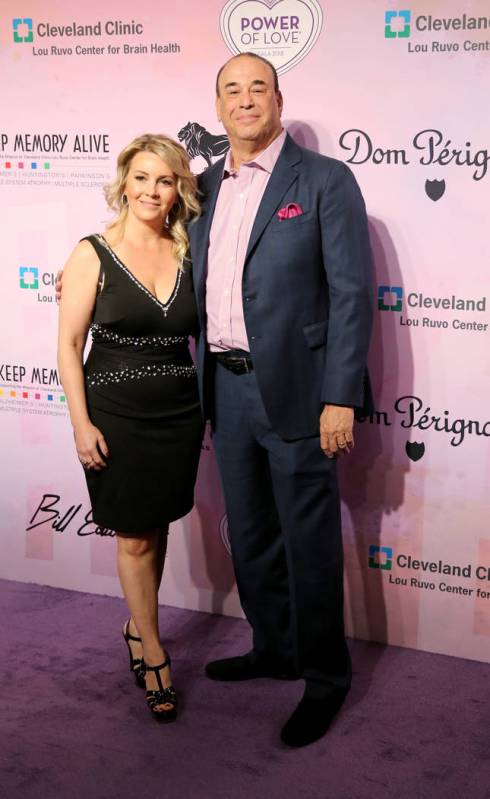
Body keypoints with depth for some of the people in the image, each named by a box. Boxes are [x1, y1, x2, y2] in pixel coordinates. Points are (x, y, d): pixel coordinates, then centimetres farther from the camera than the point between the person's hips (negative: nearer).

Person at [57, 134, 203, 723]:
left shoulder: (187, 255, 3)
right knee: (134, 537, 6)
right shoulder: (93, 255, -7)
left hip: (179, 413, 4)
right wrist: (82, 424, -11)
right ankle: (154, 654, 22)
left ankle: (138, 626, 37)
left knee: (155, 528, 15)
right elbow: (69, 346, -7)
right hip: (116, 415, -3)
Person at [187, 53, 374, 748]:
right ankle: (275, 650, 36)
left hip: (296, 390, -6)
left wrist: (340, 399, -15)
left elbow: (352, 293, -10)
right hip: (226, 388, 6)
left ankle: (324, 679, 21)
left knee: (310, 543, 3)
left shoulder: (325, 181, -6)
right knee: (250, 537, 17)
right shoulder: (206, 187, 12)